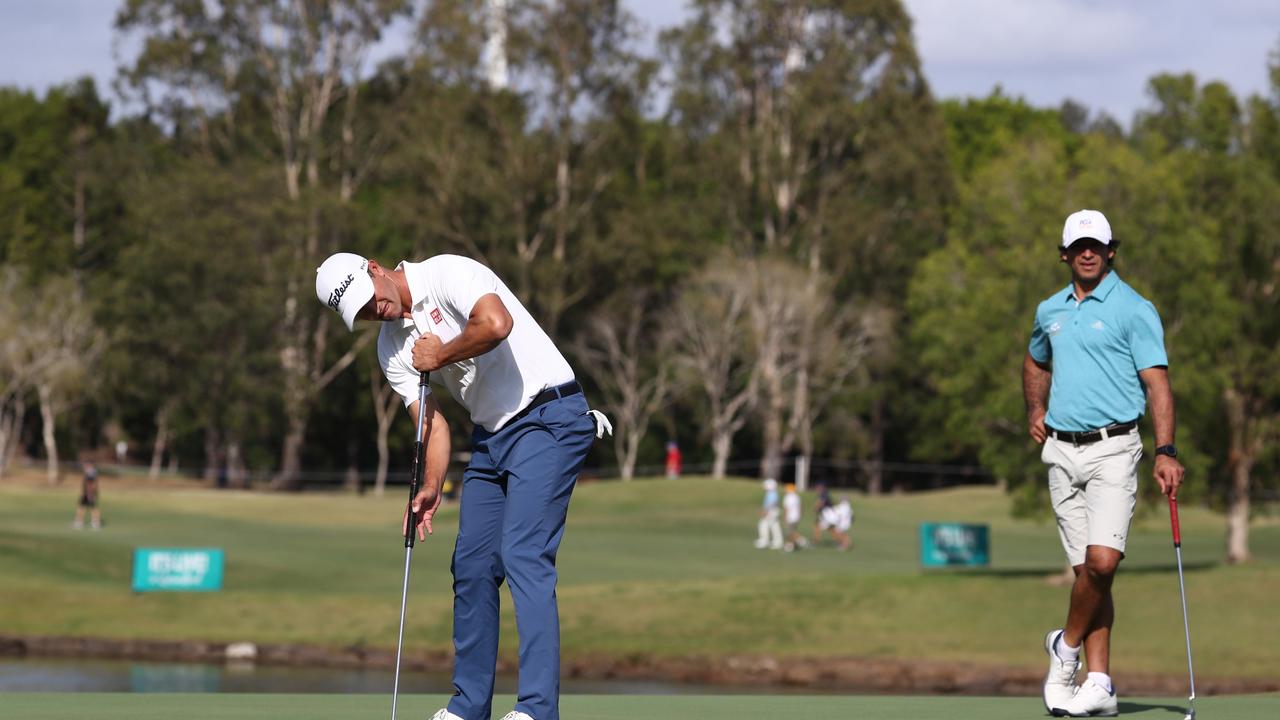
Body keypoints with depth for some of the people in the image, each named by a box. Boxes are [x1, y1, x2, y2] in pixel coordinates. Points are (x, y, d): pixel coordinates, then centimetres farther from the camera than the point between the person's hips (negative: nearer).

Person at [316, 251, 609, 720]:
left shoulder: (446, 274, -13)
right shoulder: (392, 348, 9)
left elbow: (496, 323, -31)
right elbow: (433, 424, 4)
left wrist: (440, 355, -14)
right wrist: (431, 487, -13)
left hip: (548, 416, -8)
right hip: (490, 435, 9)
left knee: (522, 554, -17)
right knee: (472, 565, 6)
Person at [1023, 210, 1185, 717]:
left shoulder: (1134, 309, -4)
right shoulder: (1050, 310, 14)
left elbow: (1157, 383, -10)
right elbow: (1035, 362, 35)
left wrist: (1165, 451, -20)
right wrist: (1036, 409, 18)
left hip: (1113, 447, -5)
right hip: (1061, 451, 5)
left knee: (1103, 560, -19)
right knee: (1087, 567, 4)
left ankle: (1067, 645, 6)